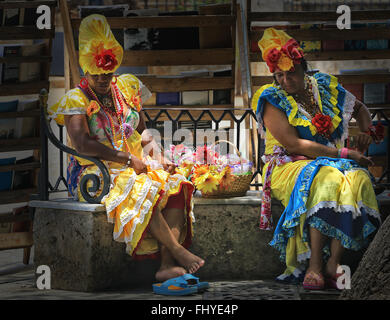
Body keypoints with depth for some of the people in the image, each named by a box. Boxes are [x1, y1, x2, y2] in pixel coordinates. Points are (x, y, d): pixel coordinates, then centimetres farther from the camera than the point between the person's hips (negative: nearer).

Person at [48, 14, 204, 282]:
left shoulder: (126, 90, 14)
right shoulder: (77, 100, -3)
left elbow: (143, 132, 20)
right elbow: (83, 144, -16)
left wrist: (158, 157, 0)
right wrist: (127, 159, -18)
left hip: (136, 166, 5)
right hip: (95, 174, -5)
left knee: (175, 185, -23)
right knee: (142, 190, -35)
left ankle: (168, 264, -33)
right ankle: (178, 251, -28)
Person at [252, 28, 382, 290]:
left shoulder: (325, 87, 11)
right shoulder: (273, 100, -3)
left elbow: (360, 108, 31)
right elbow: (294, 144, -14)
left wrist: (367, 132, 8)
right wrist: (344, 154, -17)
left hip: (334, 162, 4)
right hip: (290, 167, -4)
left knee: (358, 178, -31)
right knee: (326, 179, -38)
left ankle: (333, 263, -37)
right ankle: (315, 265, -43)